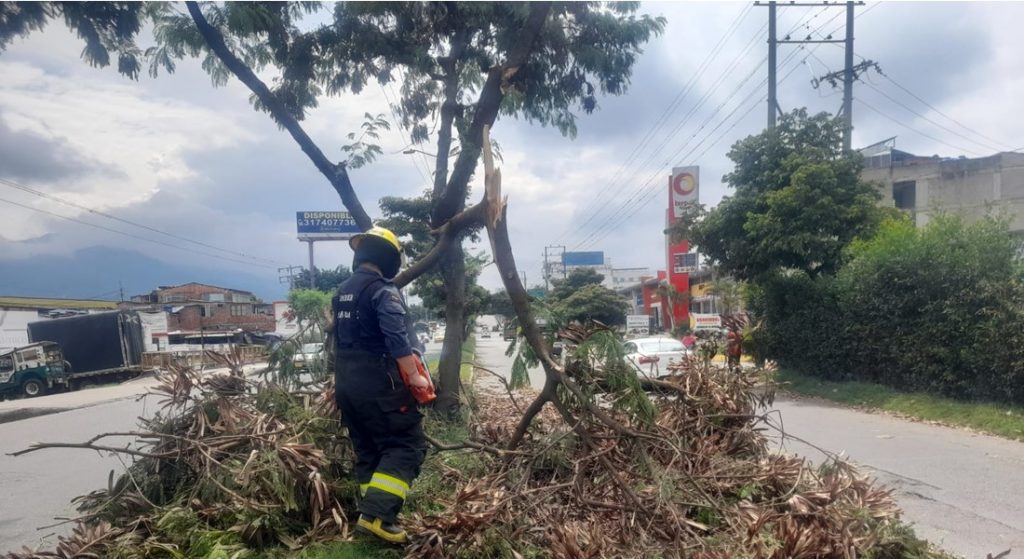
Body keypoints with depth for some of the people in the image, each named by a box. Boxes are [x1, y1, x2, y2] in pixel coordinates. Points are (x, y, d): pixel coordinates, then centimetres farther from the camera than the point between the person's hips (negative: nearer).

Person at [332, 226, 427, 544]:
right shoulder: (384, 291, -13)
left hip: (345, 384, 9)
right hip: (377, 383, -9)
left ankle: (372, 513, 21)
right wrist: (415, 377, -17)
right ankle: (376, 515, -12)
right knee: (407, 445, -3)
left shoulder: (342, 292, 14)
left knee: (367, 451, 17)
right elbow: (398, 340, -23)